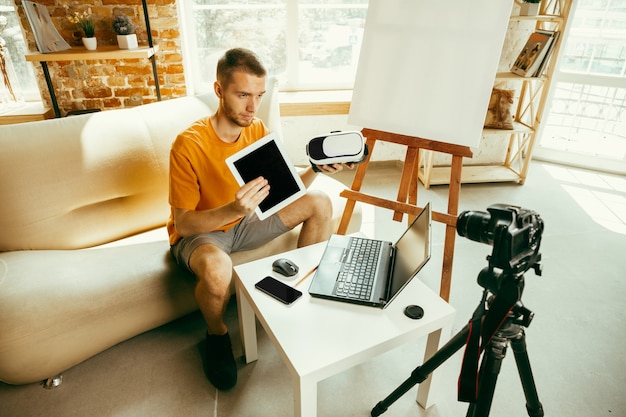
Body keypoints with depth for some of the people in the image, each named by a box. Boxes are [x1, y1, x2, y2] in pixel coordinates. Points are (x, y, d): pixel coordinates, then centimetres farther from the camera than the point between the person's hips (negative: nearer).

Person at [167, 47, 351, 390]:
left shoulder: (258, 130, -8)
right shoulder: (189, 145, -25)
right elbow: (183, 223, -24)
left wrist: (315, 170, -21)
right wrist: (233, 209, -42)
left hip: (242, 223, 6)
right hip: (197, 233, -5)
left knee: (319, 203, -6)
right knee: (216, 268, -41)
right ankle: (216, 334, -4)